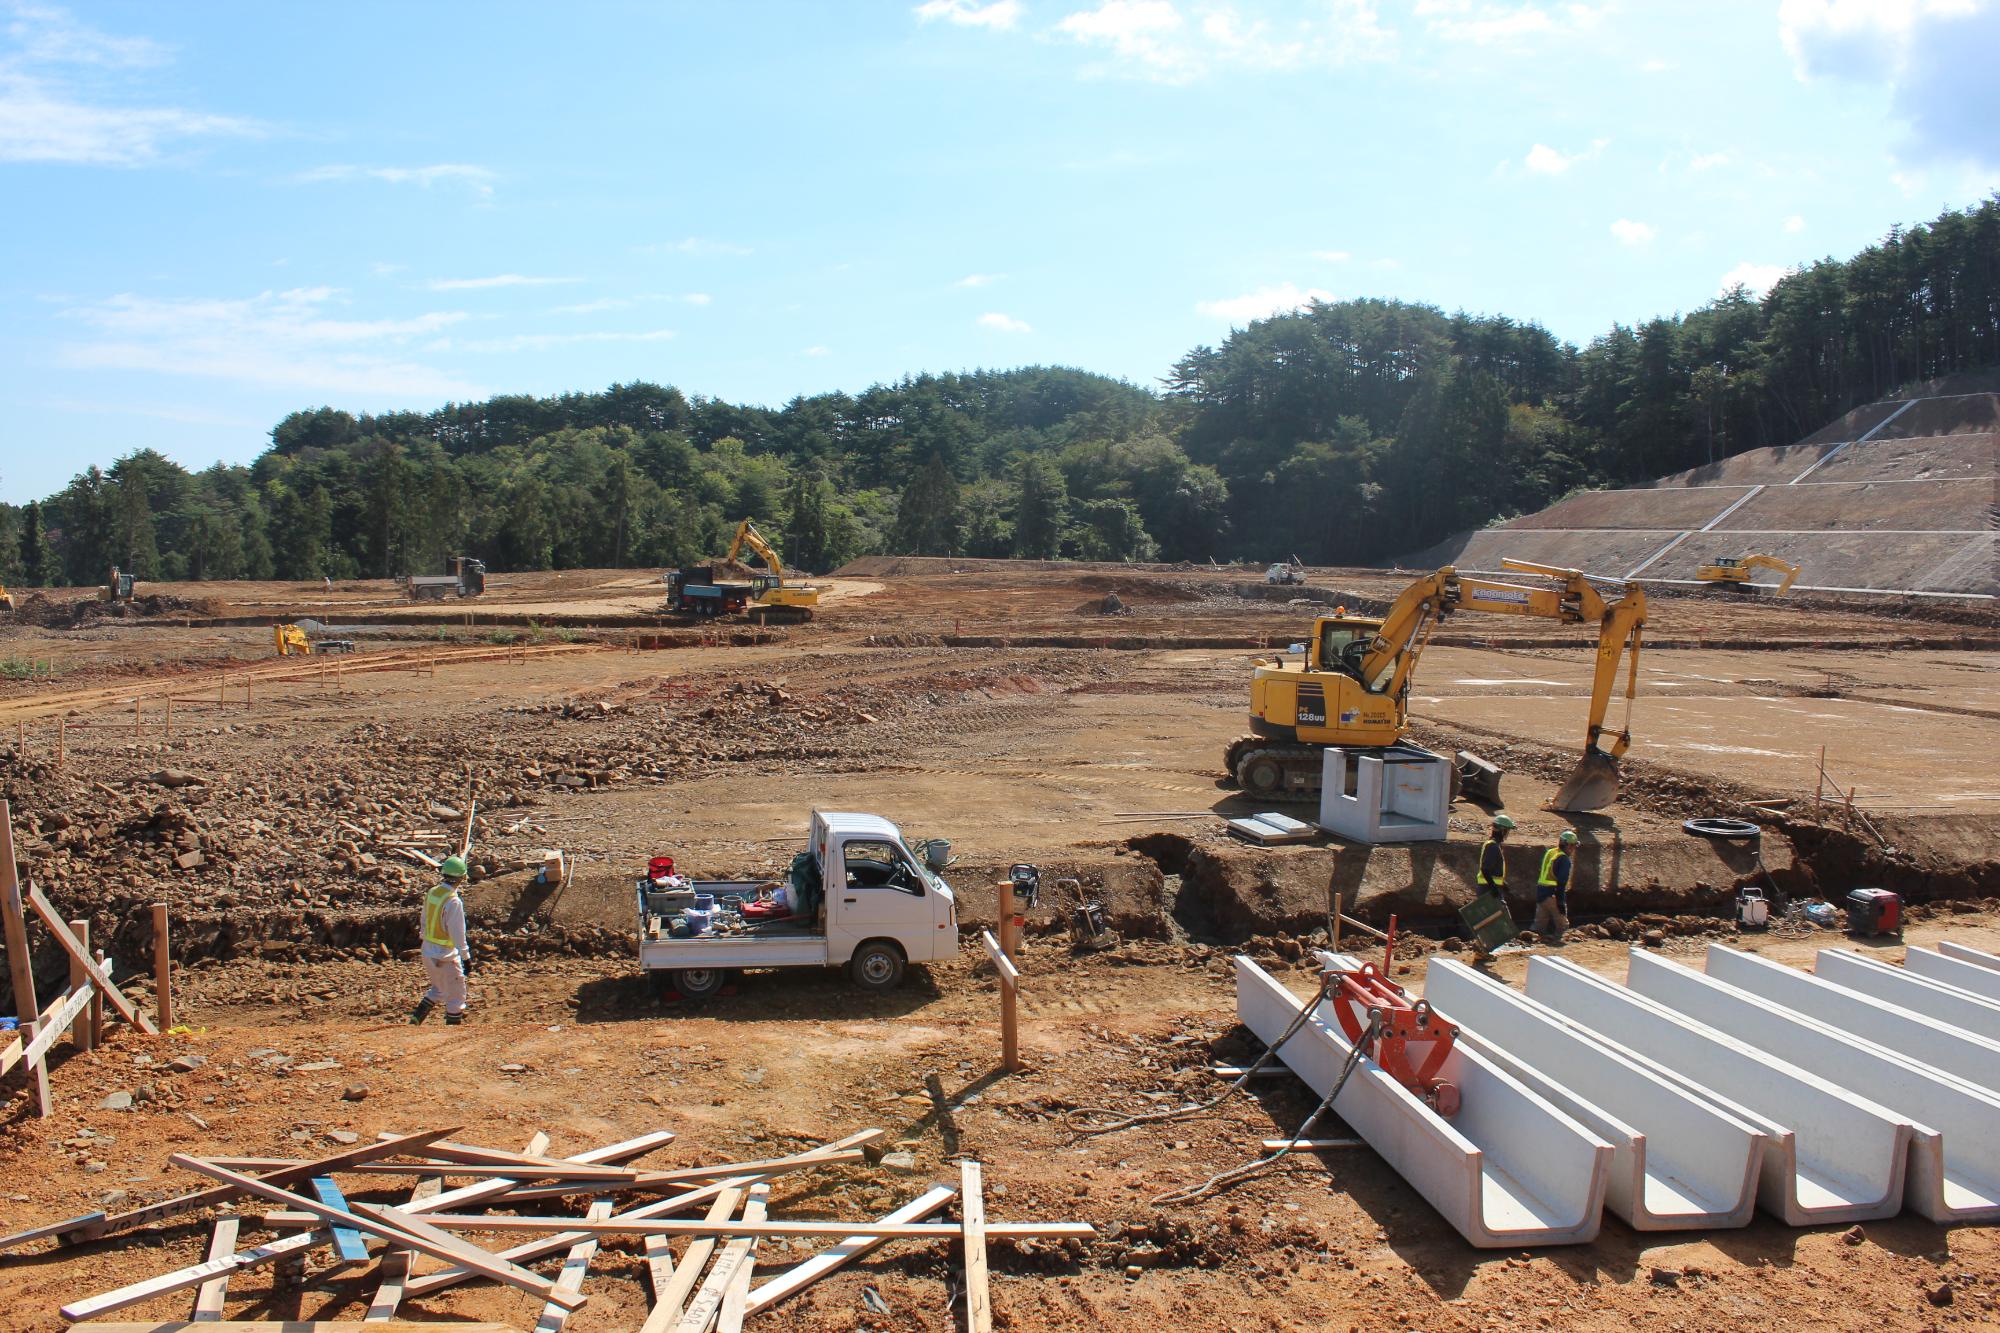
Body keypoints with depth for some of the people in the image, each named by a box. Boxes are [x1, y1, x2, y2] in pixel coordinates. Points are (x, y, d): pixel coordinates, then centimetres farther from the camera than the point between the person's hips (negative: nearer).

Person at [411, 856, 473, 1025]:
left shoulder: (431, 893, 2)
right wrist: (466, 958, -16)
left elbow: (425, 923, 13)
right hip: (446, 956, -8)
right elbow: (458, 934, -21)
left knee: (439, 989, 26)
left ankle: (416, 1017, 19)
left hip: (427, 953, 8)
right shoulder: (454, 901, -22)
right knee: (456, 996, 7)